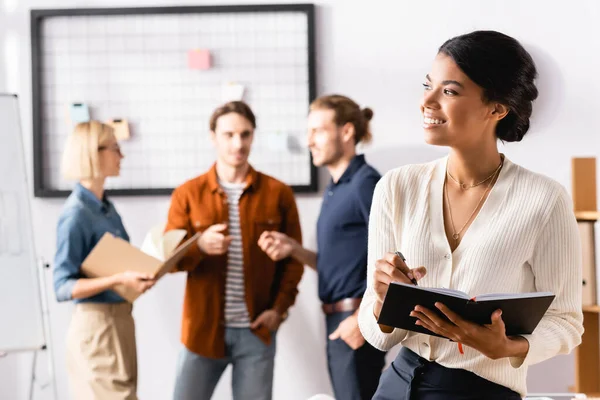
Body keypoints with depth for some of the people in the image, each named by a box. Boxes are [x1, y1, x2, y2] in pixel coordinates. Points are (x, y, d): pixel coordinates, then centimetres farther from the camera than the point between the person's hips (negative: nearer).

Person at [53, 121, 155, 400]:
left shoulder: (106, 207, 9)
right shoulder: (76, 214, -16)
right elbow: (63, 287, -18)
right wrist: (119, 280, -28)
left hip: (120, 319, 9)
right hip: (96, 324, -9)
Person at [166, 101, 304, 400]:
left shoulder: (278, 193, 3)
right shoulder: (188, 194, 2)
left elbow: (293, 259, 7)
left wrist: (279, 308, -5)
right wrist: (200, 246, -20)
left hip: (256, 329, 0)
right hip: (203, 327, 0)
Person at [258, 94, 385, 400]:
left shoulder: (365, 182, -12)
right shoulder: (334, 190, 14)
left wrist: (362, 317, -20)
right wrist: (293, 249, 3)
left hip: (356, 320, -9)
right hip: (337, 319, 9)